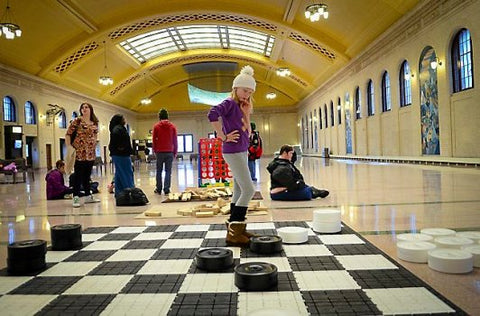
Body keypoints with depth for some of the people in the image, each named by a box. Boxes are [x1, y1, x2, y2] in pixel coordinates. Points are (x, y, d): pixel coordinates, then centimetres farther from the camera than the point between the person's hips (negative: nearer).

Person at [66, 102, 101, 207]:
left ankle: (88, 196, 20)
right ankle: (76, 198, -2)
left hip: (90, 153, 5)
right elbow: (68, 134, -5)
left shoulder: (94, 123, 13)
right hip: (79, 152, -5)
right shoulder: (77, 121, -2)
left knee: (87, 175, 13)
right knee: (78, 175, -5)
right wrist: (69, 147, -10)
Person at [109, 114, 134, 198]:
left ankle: (119, 192, 16)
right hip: (122, 154, -10)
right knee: (128, 173, -5)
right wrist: (119, 147, -24)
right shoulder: (119, 128, -12)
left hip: (117, 154, 10)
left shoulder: (118, 128, 18)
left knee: (119, 174, 12)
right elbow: (115, 135, -31)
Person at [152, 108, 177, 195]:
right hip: (170, 152, 0)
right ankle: (166, 189, -1)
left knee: (159, 171, 9)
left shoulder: (156, 126, 1)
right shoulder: (172, 126, 3)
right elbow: (175, 141, 4)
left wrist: (155, 151, 13)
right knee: (168, 171, 2)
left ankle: (158, 189, 11)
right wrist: (175, 152, 11)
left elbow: (154, 140, 2)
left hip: (160, 152, 0)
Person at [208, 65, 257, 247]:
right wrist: (223, 137, -22)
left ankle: (236, 228, 20)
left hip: (241, 151, 10)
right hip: (233, 152, -10)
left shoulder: (240, 106, 17)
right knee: (248, 190, -13)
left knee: (239, 191, 12)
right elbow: (212, 114, -28)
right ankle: (233, 233, -10)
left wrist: (246, 112, 7)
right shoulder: (230, 103, -10)